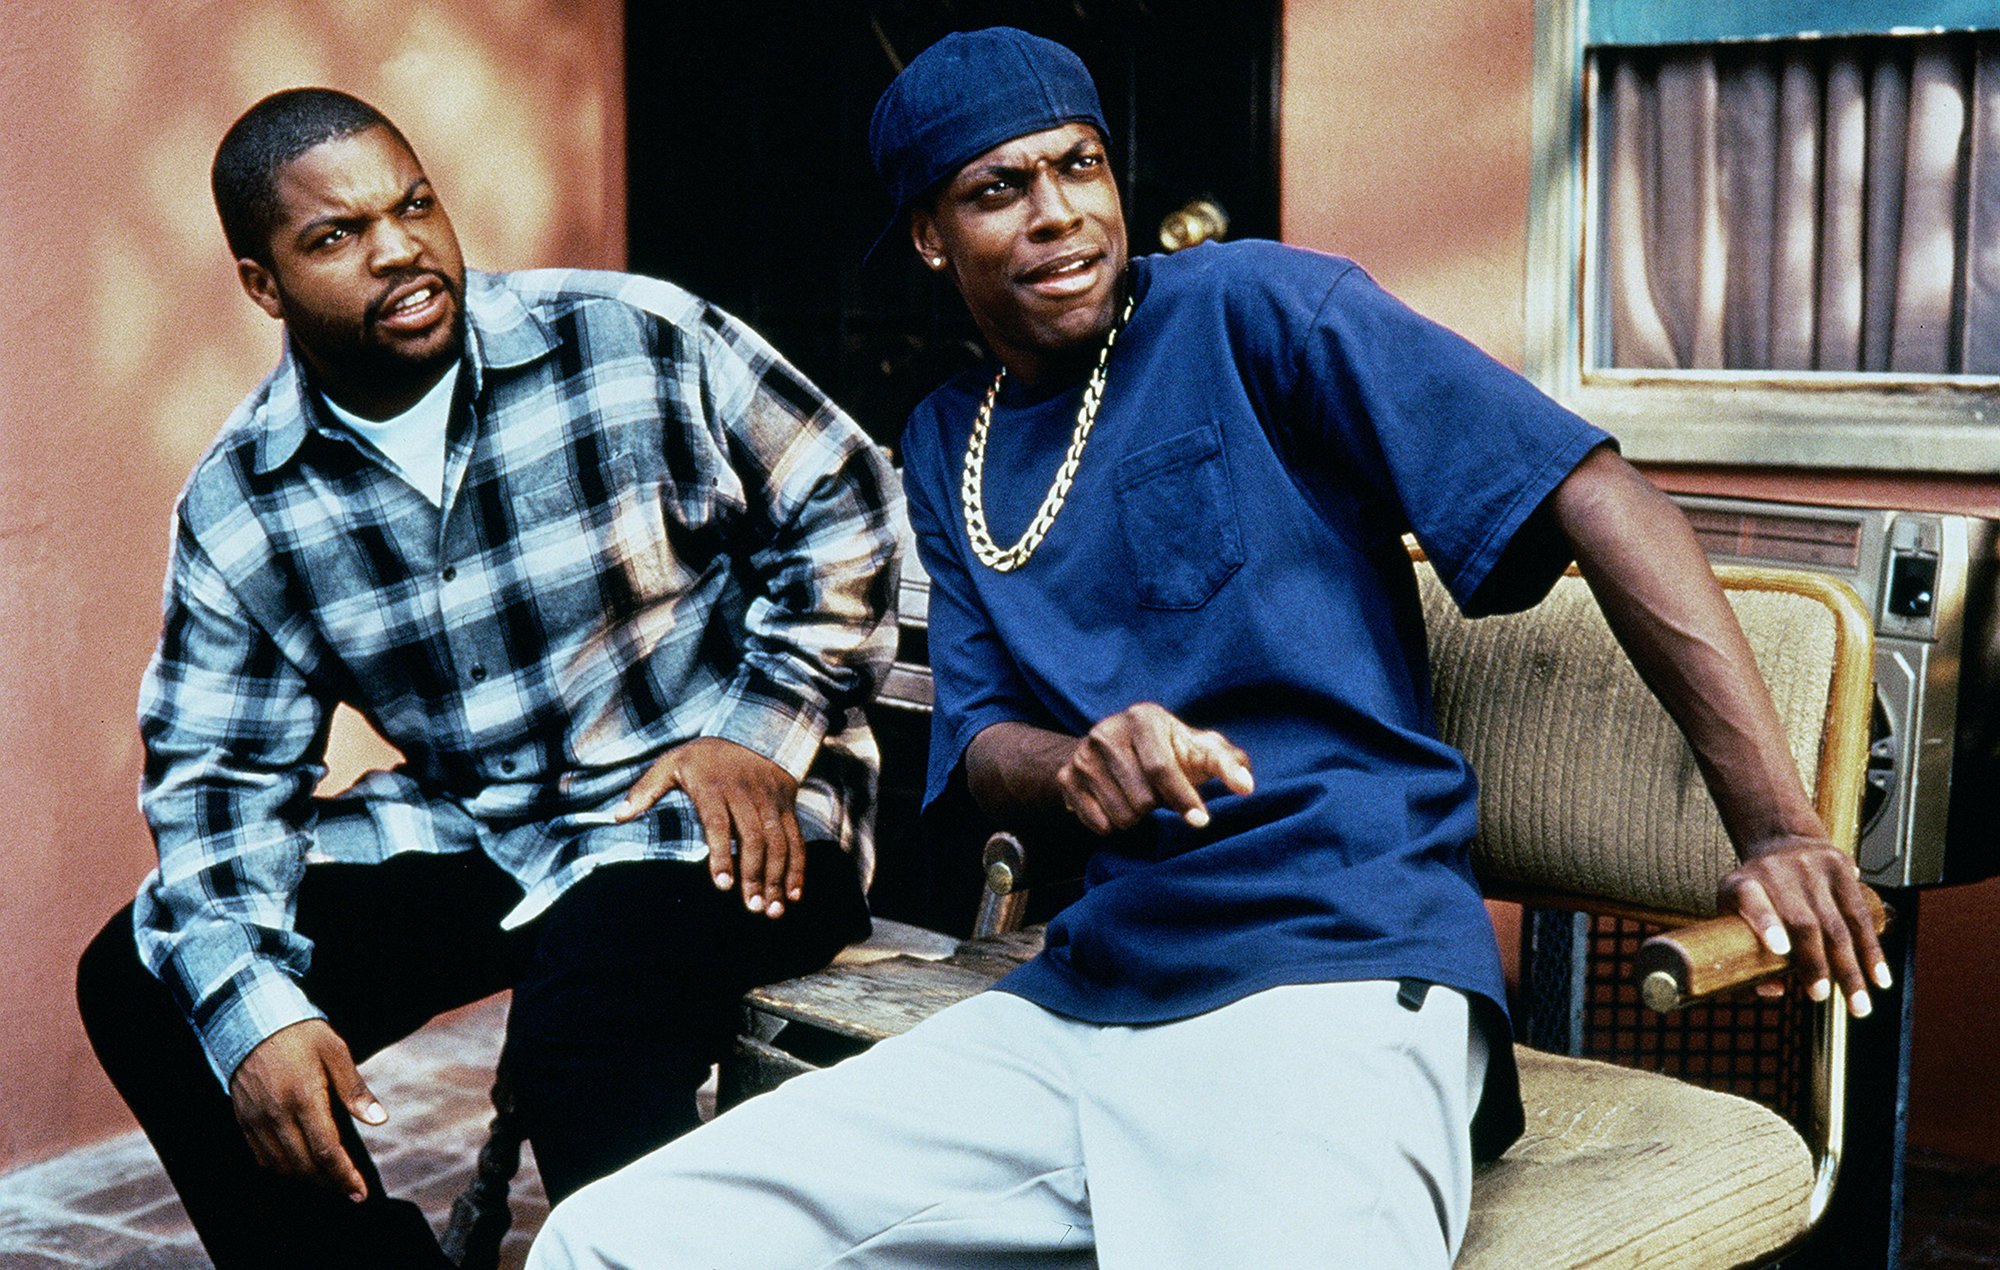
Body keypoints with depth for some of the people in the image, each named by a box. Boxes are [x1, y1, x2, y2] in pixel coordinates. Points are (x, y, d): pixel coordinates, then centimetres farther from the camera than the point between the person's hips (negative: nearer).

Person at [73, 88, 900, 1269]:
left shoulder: (644, 342, -10)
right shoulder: (236, 512, -1)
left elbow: (844, 503, -2)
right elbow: (217, 775, -1)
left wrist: (761, 728, -11)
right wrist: (255, 1013, -17)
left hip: (716, 819, -4)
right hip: (468, 829, 5)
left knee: (589, 1008, -35)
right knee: (142, 983, -6)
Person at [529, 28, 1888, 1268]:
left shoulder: (1250, 309, -2)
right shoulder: (946, 445, 18)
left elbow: (1596, 493, -8)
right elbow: (980, 739, 13)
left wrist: (1779, 831, -15)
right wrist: (1076, 766, -13)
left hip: (1331, 980, -5)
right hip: (1077, 998, 6)